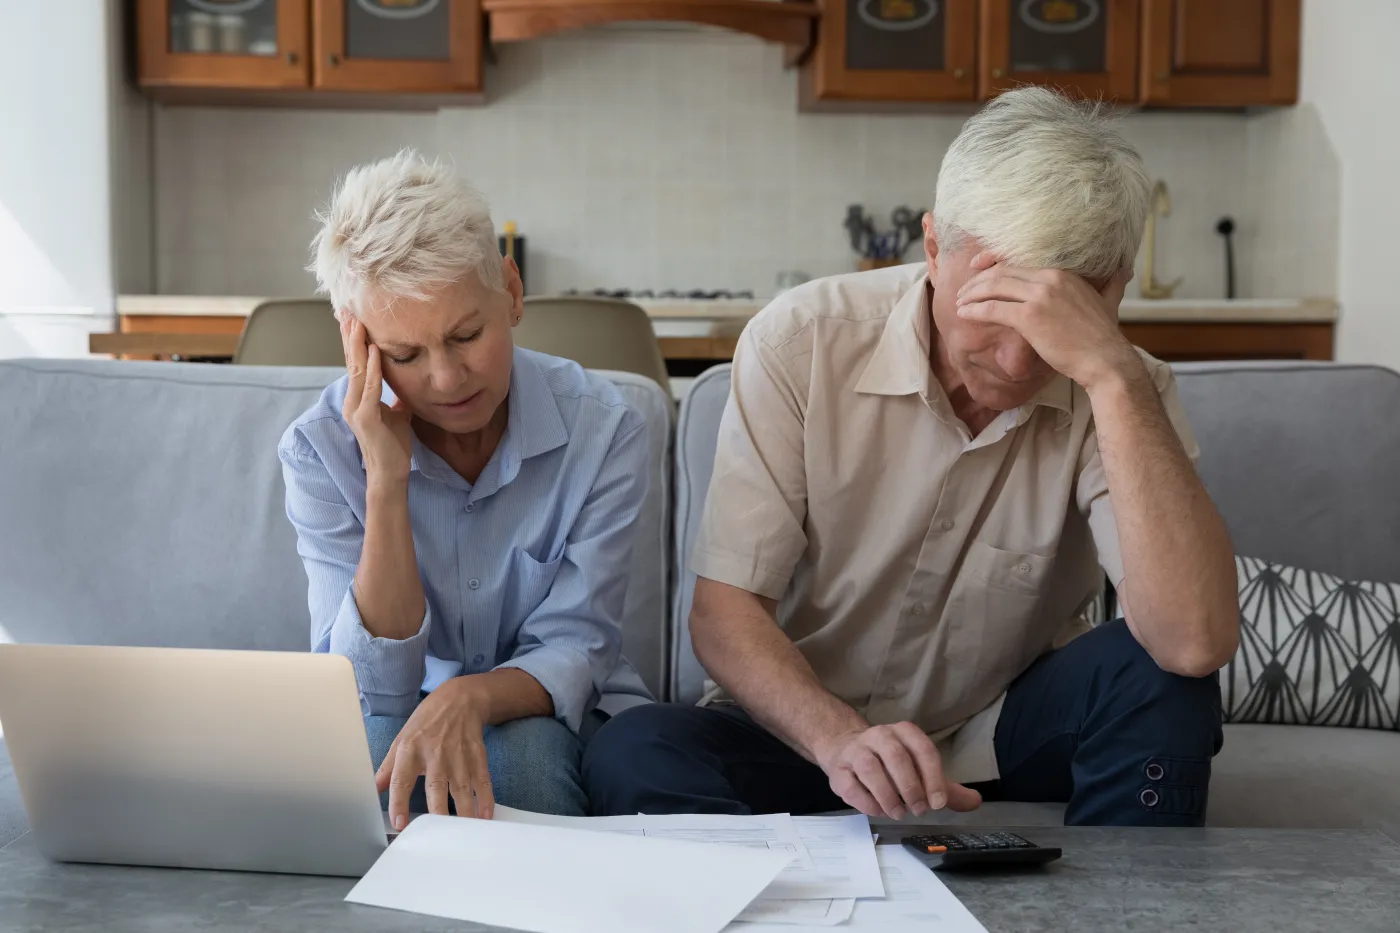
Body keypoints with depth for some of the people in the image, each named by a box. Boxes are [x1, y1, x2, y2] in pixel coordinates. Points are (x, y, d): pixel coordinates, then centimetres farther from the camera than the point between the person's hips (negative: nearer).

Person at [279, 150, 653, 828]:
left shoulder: (601, 427, -14)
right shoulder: (320, 449, -12)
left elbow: (573, 651, -14)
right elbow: (372, 684, -18)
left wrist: (469, 697, -38)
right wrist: (387, 481, -28)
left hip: (554, 724, 0)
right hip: (402, 717, 0)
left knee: (522, 749, -34)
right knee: (370, 743, -35)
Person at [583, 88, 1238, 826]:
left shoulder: (1120, 396, -15)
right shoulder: (801, 343, -16)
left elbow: (1196, 644, -32)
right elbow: (724, 609, -15)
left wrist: (1114, 377, -37)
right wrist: (839, 738, -35)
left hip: (1007, 736, 1)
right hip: (806, 731, 0)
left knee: (1157, 676, -28)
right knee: (629, 758, -29)